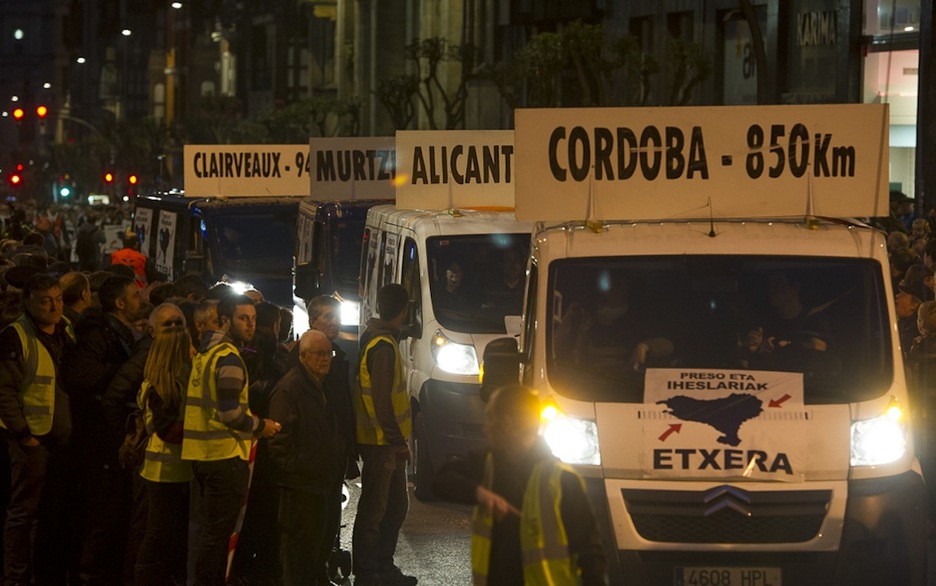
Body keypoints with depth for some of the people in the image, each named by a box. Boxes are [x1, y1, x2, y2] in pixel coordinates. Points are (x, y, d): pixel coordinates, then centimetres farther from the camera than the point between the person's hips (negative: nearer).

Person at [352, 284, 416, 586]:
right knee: (373, 510, -3)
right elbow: (382, 399, -22)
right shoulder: (383, 347, -19)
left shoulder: (375, 339, 13)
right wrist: (398, 441, -18)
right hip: (381, 444, -10)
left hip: (387, 442, 10)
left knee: (396, 505, 18)